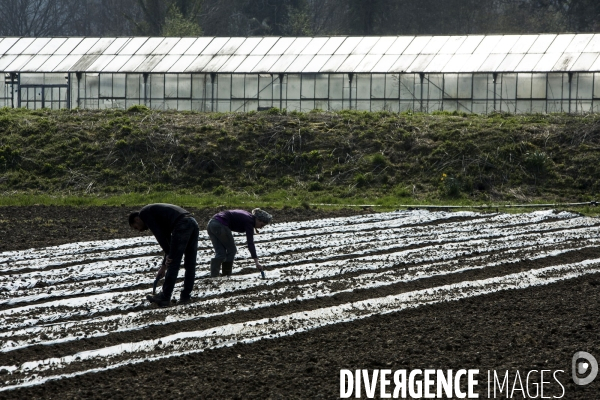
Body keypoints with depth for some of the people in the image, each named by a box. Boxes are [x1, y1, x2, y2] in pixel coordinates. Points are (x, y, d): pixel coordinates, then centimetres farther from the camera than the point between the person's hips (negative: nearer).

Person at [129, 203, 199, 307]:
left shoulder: (144, 213, 10)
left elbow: (159, 234, -4)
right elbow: (168, 242, 36)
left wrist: (168, 255, -2)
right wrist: (163, 266, 37)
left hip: (181, 225, -9)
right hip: (193, 223, 9)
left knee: (173, 264, -2)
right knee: (190, 264, 12)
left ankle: (165, 297, 3)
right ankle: (185, 296, 17)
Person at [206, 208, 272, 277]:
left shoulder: (247, 215, 18)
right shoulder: (249, 221, -7)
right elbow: (250, 243, -15)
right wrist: (257, 262, -19)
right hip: (220, 225, -9)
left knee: (220, 253, 9)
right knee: (231, 250, 5)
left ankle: (213, 276, 1)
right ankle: (227, 275, 4)